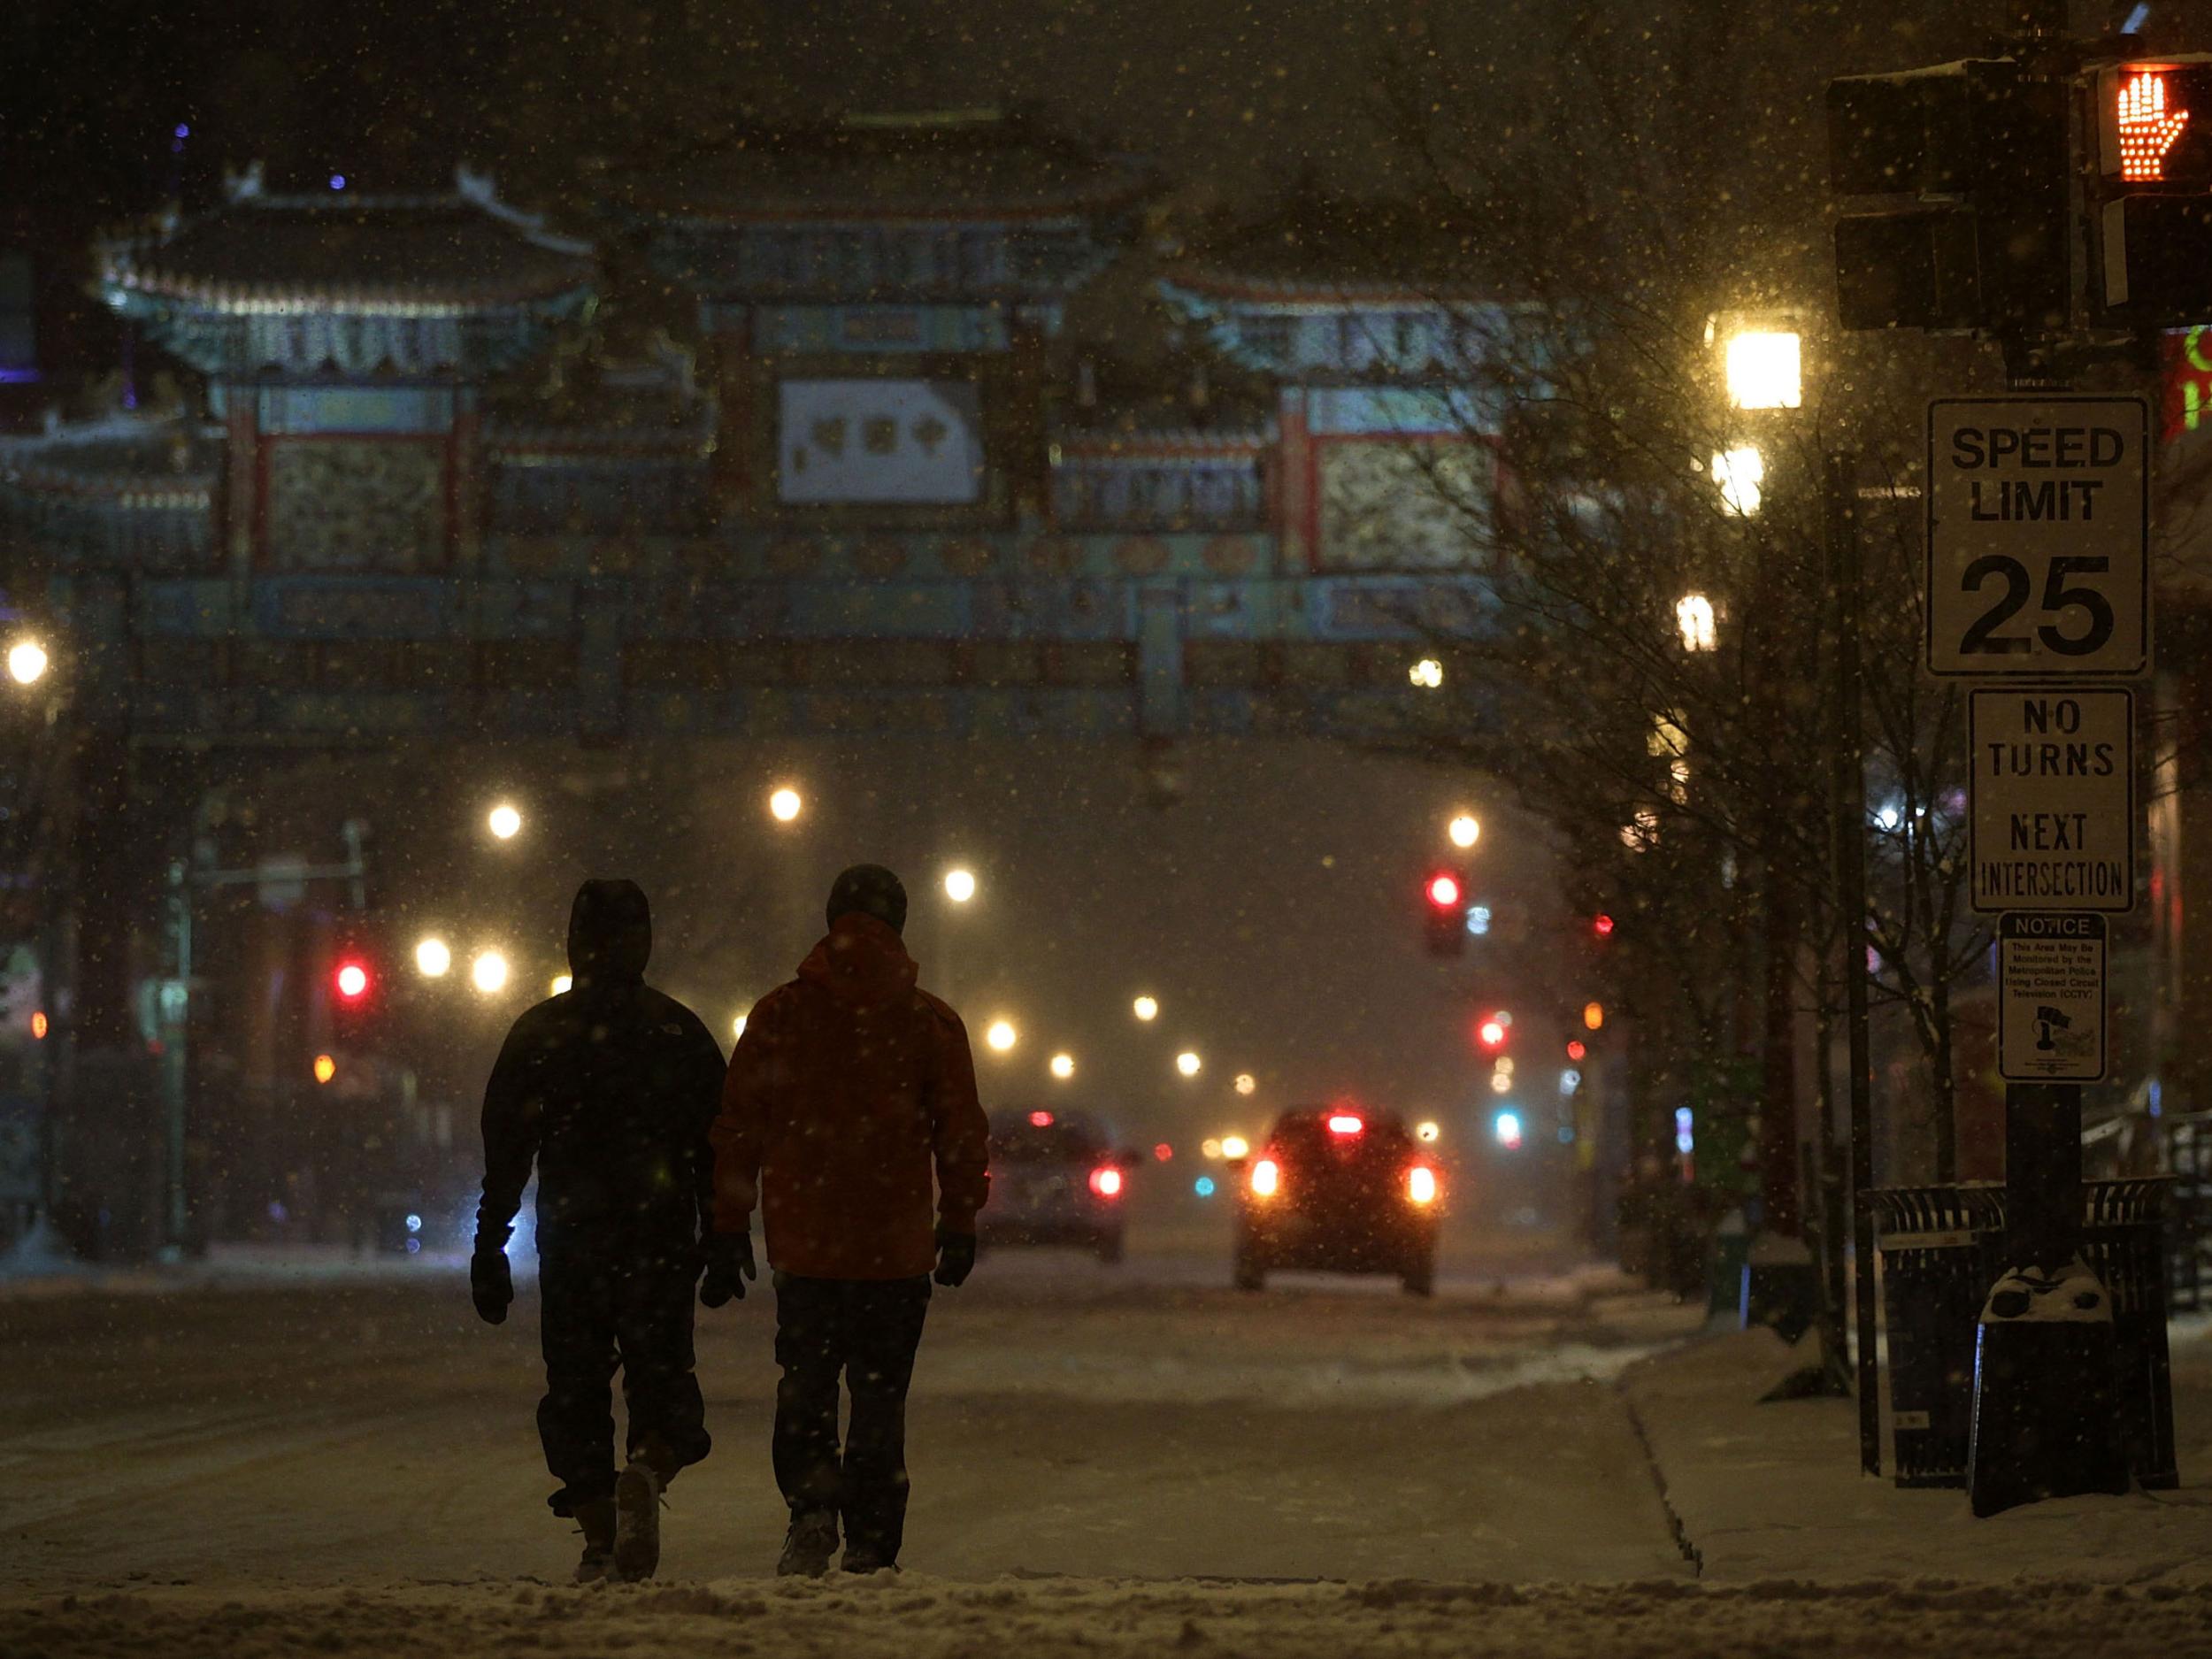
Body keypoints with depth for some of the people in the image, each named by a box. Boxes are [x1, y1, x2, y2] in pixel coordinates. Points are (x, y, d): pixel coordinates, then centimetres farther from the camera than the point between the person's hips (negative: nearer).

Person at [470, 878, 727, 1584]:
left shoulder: (536, 1034, 3)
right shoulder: (680, 1031, 4)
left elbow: (505, 1149, 1)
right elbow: (718, 1145, 3)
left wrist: (489, 1250, 4)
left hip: (571, 1240, 0)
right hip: (661, 1236, 0)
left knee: (576, 1386, 8)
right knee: (661, 1373, 7)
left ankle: (598, 1539, 0)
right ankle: (648, 1472, -24)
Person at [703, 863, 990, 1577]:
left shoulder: (778, 1015, 1)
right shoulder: (931, 1022, 0)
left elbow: (737, 1129, 2)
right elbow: (963, 1135, 2)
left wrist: (729, 1231, 8)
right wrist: (960, 1227, 13)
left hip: (803, 1242, 0)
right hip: (897, 1248, 0)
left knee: (805, 1382, 16)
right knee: (880, 1396, 8)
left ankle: (811, 1507, -6)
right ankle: (871, 1552, 5)